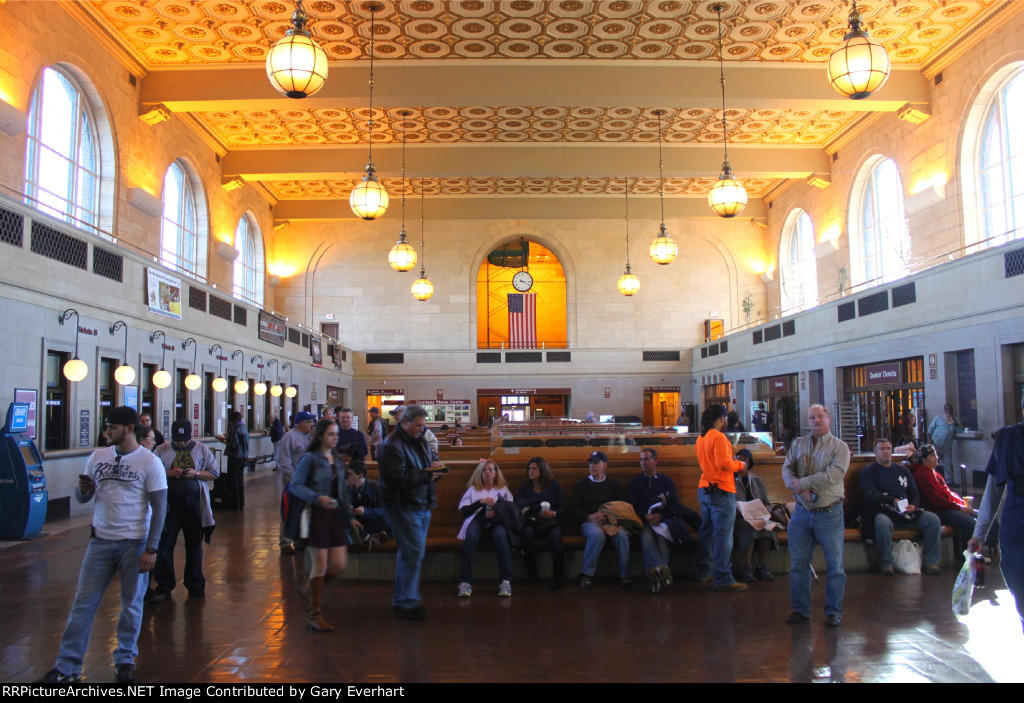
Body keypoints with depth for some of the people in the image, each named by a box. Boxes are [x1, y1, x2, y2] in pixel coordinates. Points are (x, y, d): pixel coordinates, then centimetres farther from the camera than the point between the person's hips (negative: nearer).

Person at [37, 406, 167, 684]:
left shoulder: (149, 461, -7)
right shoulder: (98, 457, 5)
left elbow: (159, 507, -8)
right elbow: (82, 497, 13)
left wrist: (151, 549, -12)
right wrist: (83, 490, -12)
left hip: (135, 543, -3)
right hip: (101, 541, 4)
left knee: (132, 604, 8)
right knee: (83, 603, 4)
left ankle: (125, 661, 23)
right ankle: (67, 668, 12)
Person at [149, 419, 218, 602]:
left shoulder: (202, 449, 5)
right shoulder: (161, 450, 2)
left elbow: (215, 473, 5)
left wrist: (196, 474, -12)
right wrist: (169, 473, -17)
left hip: (194, 504, 1)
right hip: (169, 504, -1)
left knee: (194, 546, 11)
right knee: (164, 547, 0)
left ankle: (195, 585, 23)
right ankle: (164, 587, 12)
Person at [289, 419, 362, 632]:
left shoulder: (337, 460, 13)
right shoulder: (310, 458, -7)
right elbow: (295, 486, -11)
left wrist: (350, 516, 16)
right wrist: (318, 498, -23)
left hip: (335, 515, 6)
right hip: (316, 516, -6)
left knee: (340, 565, 3)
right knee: (320, 565, -2)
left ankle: (314, 588, 32)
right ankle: (314, 615, 11)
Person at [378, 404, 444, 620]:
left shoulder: (419, 441, 14)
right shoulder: (392, 445, -14)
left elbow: (432, 457, 27)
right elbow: (400, 477, -22)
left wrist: (436, 463, 3)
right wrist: (427, 475, -15)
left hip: (422, 505, 9)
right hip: (404, 507, -9)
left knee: (409, 552, 14)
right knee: (414, 551, -11)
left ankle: (401, 599, 23)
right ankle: (408, 601, -4)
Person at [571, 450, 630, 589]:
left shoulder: (613, 484, 21)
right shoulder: (582, 485, 18)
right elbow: (575, 510, 10)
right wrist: (590, 517, -10)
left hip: (611, 521, 1)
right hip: (590, 522, -1)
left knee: (622, 534, -33)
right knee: (597, 534, -37)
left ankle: (624, 575, -22)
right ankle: (586, 574, -27)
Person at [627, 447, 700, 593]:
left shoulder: (667, 481, 24)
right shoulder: (635, 483, 24)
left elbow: (676, 506, 10)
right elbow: (631, 507, 11)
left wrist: (661, 516, -10)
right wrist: (646, 517, -10)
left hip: (665, 519, 0)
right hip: (644, 521, 0)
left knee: (661, 535, -37)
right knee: (646, 537, -36)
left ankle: (655, 574, -50)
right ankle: (662, 571, -58)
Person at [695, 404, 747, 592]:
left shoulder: (701, 438, 13)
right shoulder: (718, 437, -15)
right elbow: (724, 463, -22)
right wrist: (739, 464, -4)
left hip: (704, 490, 9)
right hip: (721, 490, -9)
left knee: (706, 532, 17)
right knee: (723, 535, -7)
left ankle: (704, 571, 26)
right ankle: (723, 579, -7)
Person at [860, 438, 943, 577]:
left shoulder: (902, 470, 24)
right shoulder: (869, 471, 8)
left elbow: (914, 492, 20)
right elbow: (869, 494, -7)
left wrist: (914, 505, -2)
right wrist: (893, 501, -16)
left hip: (907, 511, 5)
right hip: (883, 511, -5)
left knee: (933, 519, -16)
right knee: (883, 523, -38)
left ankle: (931, 562, -9)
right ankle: (886, 563, -23)